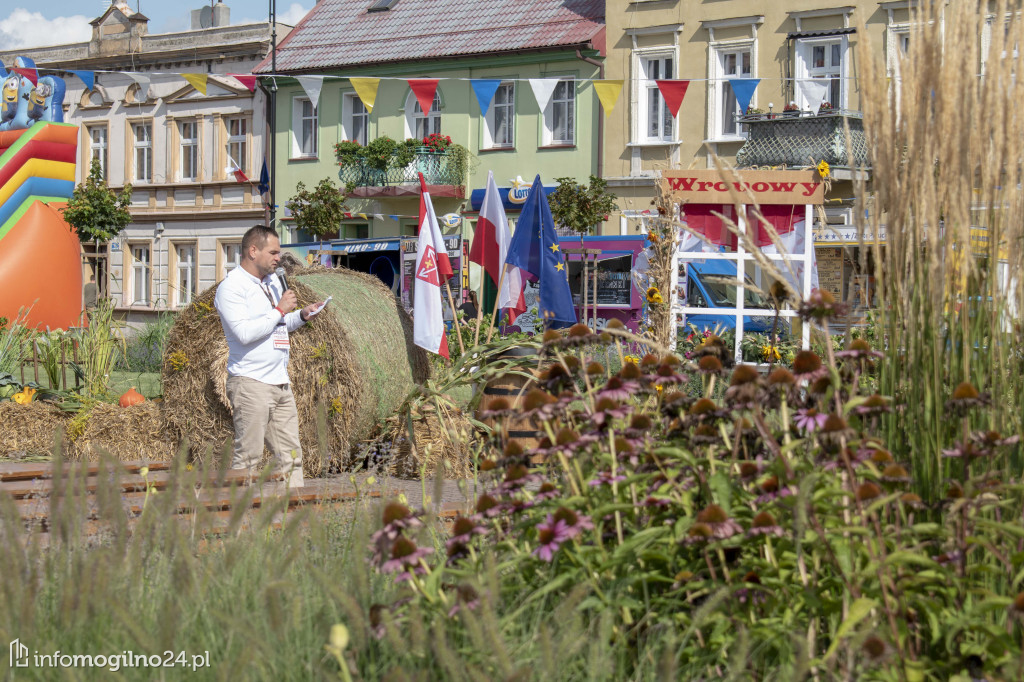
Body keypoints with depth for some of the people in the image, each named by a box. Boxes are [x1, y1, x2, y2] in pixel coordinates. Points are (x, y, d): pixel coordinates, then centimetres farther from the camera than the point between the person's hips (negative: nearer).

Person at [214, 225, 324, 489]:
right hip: (250, 384, -8)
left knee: (291, 455, 6)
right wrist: (280, 310, -14)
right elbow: (245, 333, -22)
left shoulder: (273, 280, 17)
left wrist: (302, 316, 11)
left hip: (280, 382, 8)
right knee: (247, 457, -6)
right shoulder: (231, 287, -9)